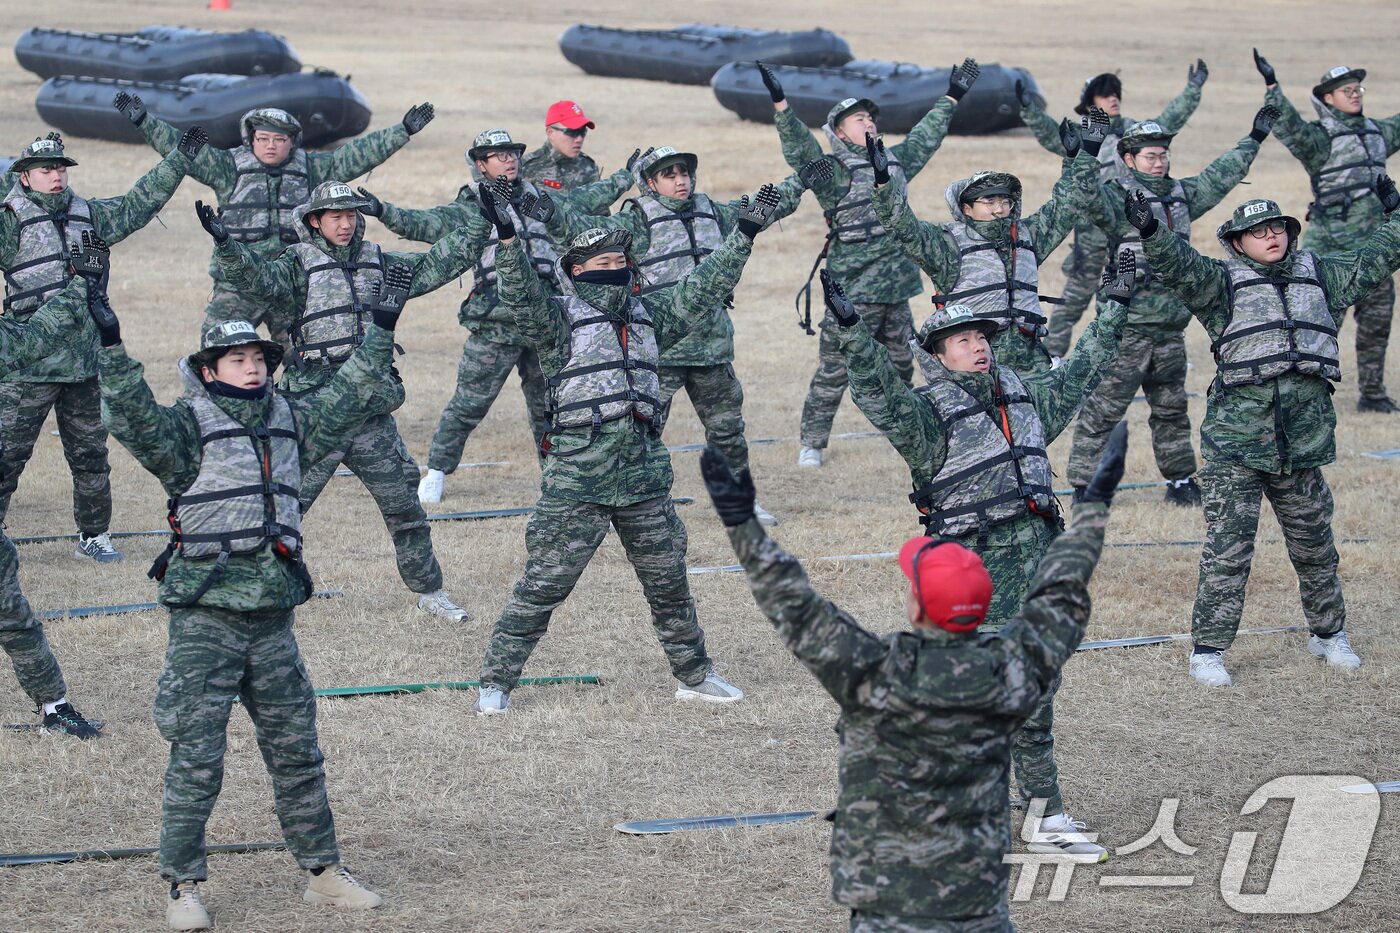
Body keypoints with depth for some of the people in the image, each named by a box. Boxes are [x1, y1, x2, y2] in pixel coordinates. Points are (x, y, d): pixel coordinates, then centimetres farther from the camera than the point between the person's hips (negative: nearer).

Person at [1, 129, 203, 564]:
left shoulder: (89, 215, 13)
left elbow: (138, 205, 21)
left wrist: (178, 159, 20)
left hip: (85, 363, 6)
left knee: (90, 454, 12)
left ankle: (94, 535, 24)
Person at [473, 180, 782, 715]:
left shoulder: (647, 315, 15)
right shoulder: (558, 317, -3)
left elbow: (703, 290, 18)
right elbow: (523, 297, -21)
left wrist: (744, 235, 14)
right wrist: (508, 239, -36)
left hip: (645, 473, 5)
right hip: (576, 477, -5)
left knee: (669, 584, 15)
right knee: (543, 585, -4)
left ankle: (693, 675, 29)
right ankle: (497, 682, 4)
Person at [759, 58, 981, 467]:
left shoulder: (895, 162, 15)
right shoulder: (833, 172, -7)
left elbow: (925, 138, 29)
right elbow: (800, 149, -22)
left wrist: (951, 98, 37)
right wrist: (780, 104, -34)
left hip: (895, 290, 6)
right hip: (852, 292, -6)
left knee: (900, 366, 17)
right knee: (834, 370, -4)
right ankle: (812, 444, 3)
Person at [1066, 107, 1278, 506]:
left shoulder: (1181, 195, 14)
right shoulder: (1118, 197, -9)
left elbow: (1220, 177, 27)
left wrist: (1253, 139, 35)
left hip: (1171, 327, 7)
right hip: (1128, 327, -7)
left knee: (1171, 407, 18)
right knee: (1103, 407, -5)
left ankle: (1181, 481, 28)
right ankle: (1082, 482, -1)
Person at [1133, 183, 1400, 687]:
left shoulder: (1322, 276, 13)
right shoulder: (1222, 282, 0)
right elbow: (1181, 267, -17)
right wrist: (1151, 233, -34)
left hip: (1303, 442, 4)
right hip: (1236, 442, -4)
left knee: (1315, 545, 16)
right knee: (1228, 549, -7)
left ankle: (1329, 632, 35)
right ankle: (1208, 649, 0)